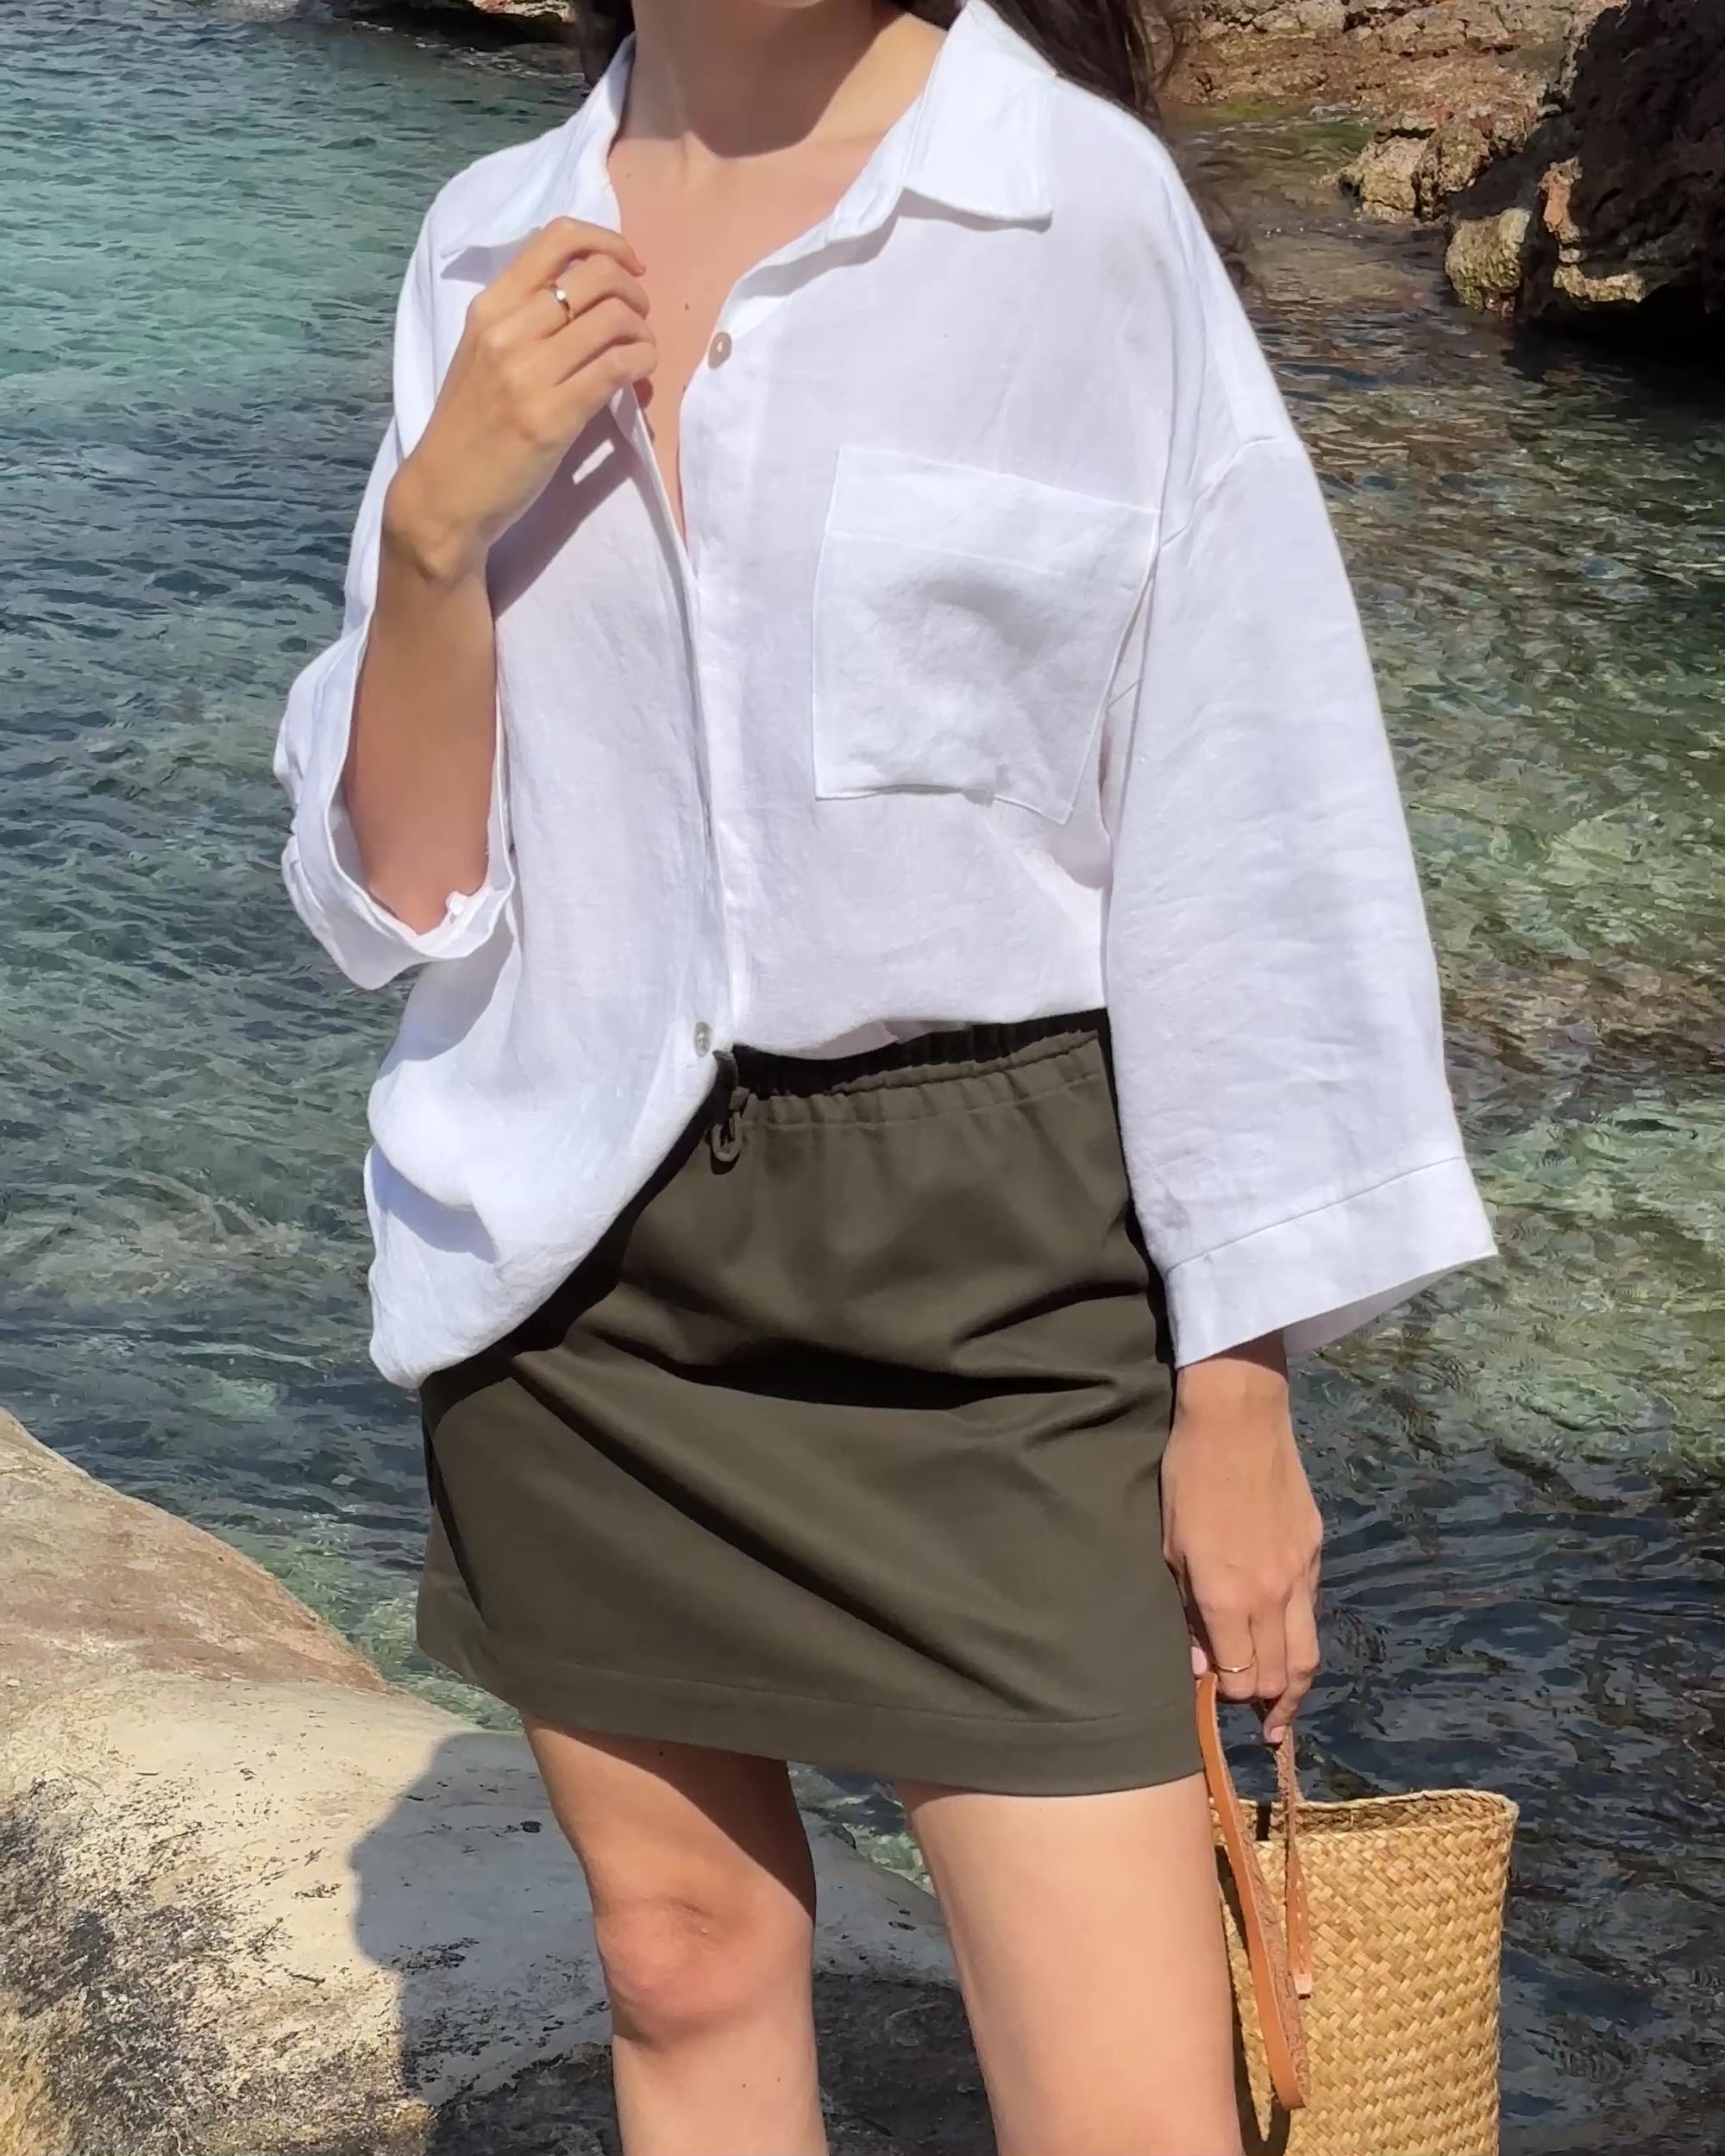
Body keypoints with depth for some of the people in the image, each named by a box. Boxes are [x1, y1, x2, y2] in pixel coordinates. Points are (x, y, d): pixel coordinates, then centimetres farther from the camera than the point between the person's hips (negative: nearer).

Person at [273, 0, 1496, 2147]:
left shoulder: (1082, 212, -10)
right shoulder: (492, 257, 2)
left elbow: (1238, 830, -5)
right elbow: (394, 890, 2)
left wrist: (1236, 1390, -4)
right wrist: (434, 525, -15)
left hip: (978, 1253, -3)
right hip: (572, 1241, 4)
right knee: (688, 1968, 15)